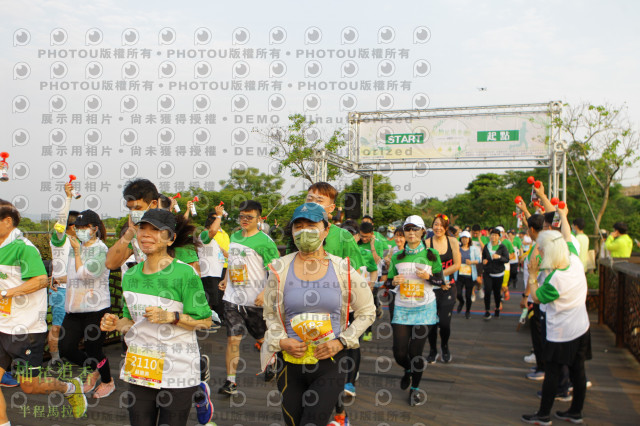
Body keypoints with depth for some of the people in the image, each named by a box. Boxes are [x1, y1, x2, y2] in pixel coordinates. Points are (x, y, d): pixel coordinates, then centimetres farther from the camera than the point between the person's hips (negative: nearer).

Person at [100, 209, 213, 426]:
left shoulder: (184, 273, -12)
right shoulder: (130, 275, 6)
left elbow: (205, 321, -10)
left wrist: (171, 316, -22)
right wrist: (116, 324, -4)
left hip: (177, 368, -5)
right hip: (140, 368, 5)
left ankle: (198, 395, 32)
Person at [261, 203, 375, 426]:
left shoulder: (343, 270, -3)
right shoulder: (280, 269, 0)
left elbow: (367, 312, 6)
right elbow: (270, 315, 9)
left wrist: (341, 341, -6)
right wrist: (281, 341, -8)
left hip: (331, 362, -2)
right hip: (290, 363, 2)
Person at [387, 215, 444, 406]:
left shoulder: (431, 254, 1)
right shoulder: (397, 257, 7)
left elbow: (441, 280, 5)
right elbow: (390, 281, 11)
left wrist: (428, 277, -15)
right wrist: (394, 281, -12)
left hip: (424, 308, -2)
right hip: (402, 308, 2)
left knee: (415, 352, -2)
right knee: (399, 352, -2)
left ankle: (415, 388, 22)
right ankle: (408, 370, 34)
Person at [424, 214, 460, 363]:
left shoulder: (453, 241, 2)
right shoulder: (427, 243, -5)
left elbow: (457, 265, -1)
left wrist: (439, 274, -9)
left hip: (448, 288, 1)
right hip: (431, 288, -1)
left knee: (444, 323, -5)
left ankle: (445, 347, 26)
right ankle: (432, 350, 28)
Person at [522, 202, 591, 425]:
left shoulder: (554, 280, -26)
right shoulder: (575, 261, -8)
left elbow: (537, 297, -8)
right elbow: (567, 236, 10)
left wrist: (532, 274, -3)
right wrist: (563, 215, 24)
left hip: (560, 335, -7)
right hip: (581, 329, 7)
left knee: (552, 373, 4)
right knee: (578, 371, 15)